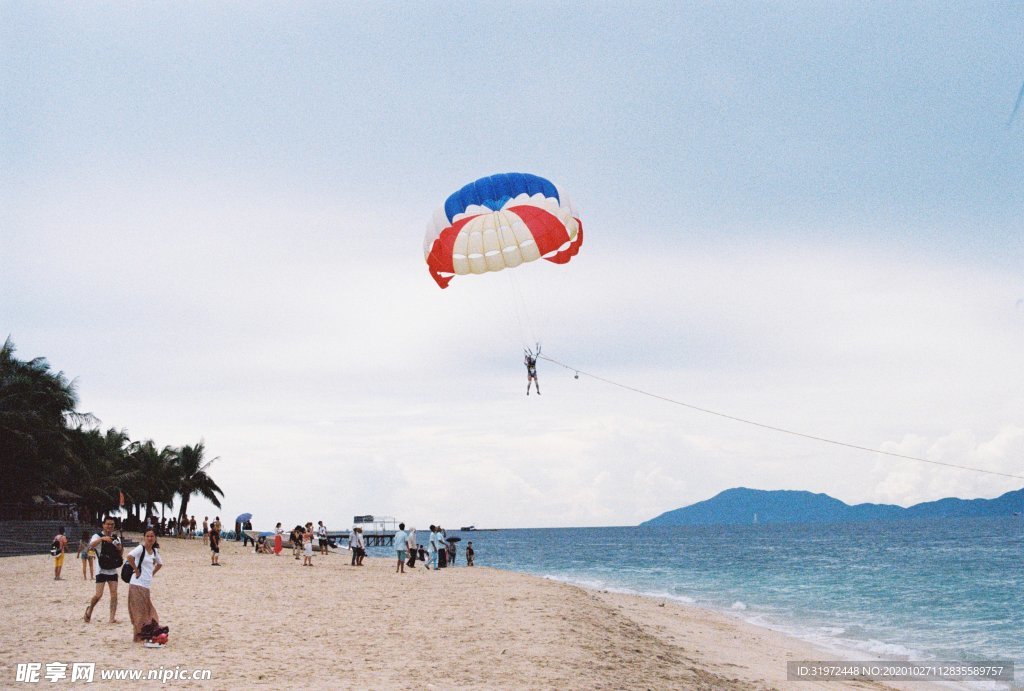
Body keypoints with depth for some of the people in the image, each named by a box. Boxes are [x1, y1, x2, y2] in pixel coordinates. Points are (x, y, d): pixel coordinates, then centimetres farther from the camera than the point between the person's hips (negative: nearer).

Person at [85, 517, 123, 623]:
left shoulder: (116, 538, 9)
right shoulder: (98, 536, -5)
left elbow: (120, 554, 17)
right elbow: (91, 545, -27)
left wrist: (120, 549, -7)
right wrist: (102, 539, -44)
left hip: (113, 571, 4)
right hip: (101, 570, -4)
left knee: (114, 594, -4)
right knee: (98, 595, -6)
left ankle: (112, 617, -1)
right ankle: (90, 609, 22)